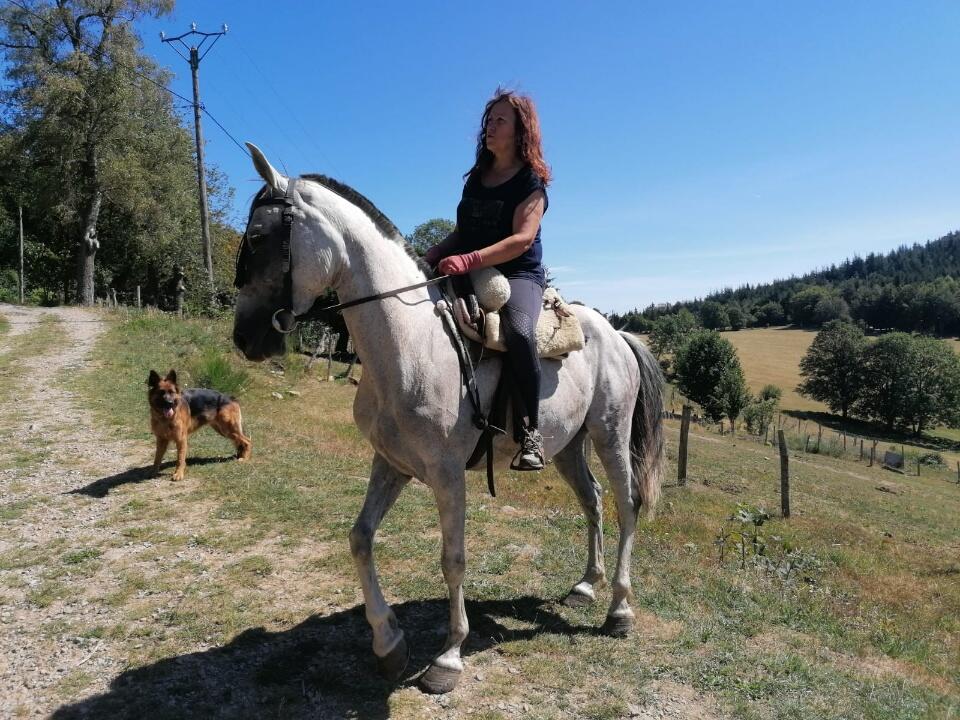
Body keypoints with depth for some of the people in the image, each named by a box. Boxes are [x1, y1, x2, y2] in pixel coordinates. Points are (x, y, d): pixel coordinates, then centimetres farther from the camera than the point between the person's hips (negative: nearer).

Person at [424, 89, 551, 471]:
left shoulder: (531, 182, -3)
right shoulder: (476, 177, 17)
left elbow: (522, 239, -18)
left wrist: (469, 260, -31)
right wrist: (430, 257, 2)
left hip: (519, 275, -7)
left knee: (518, 331, -37)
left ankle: (531, 430, -24)